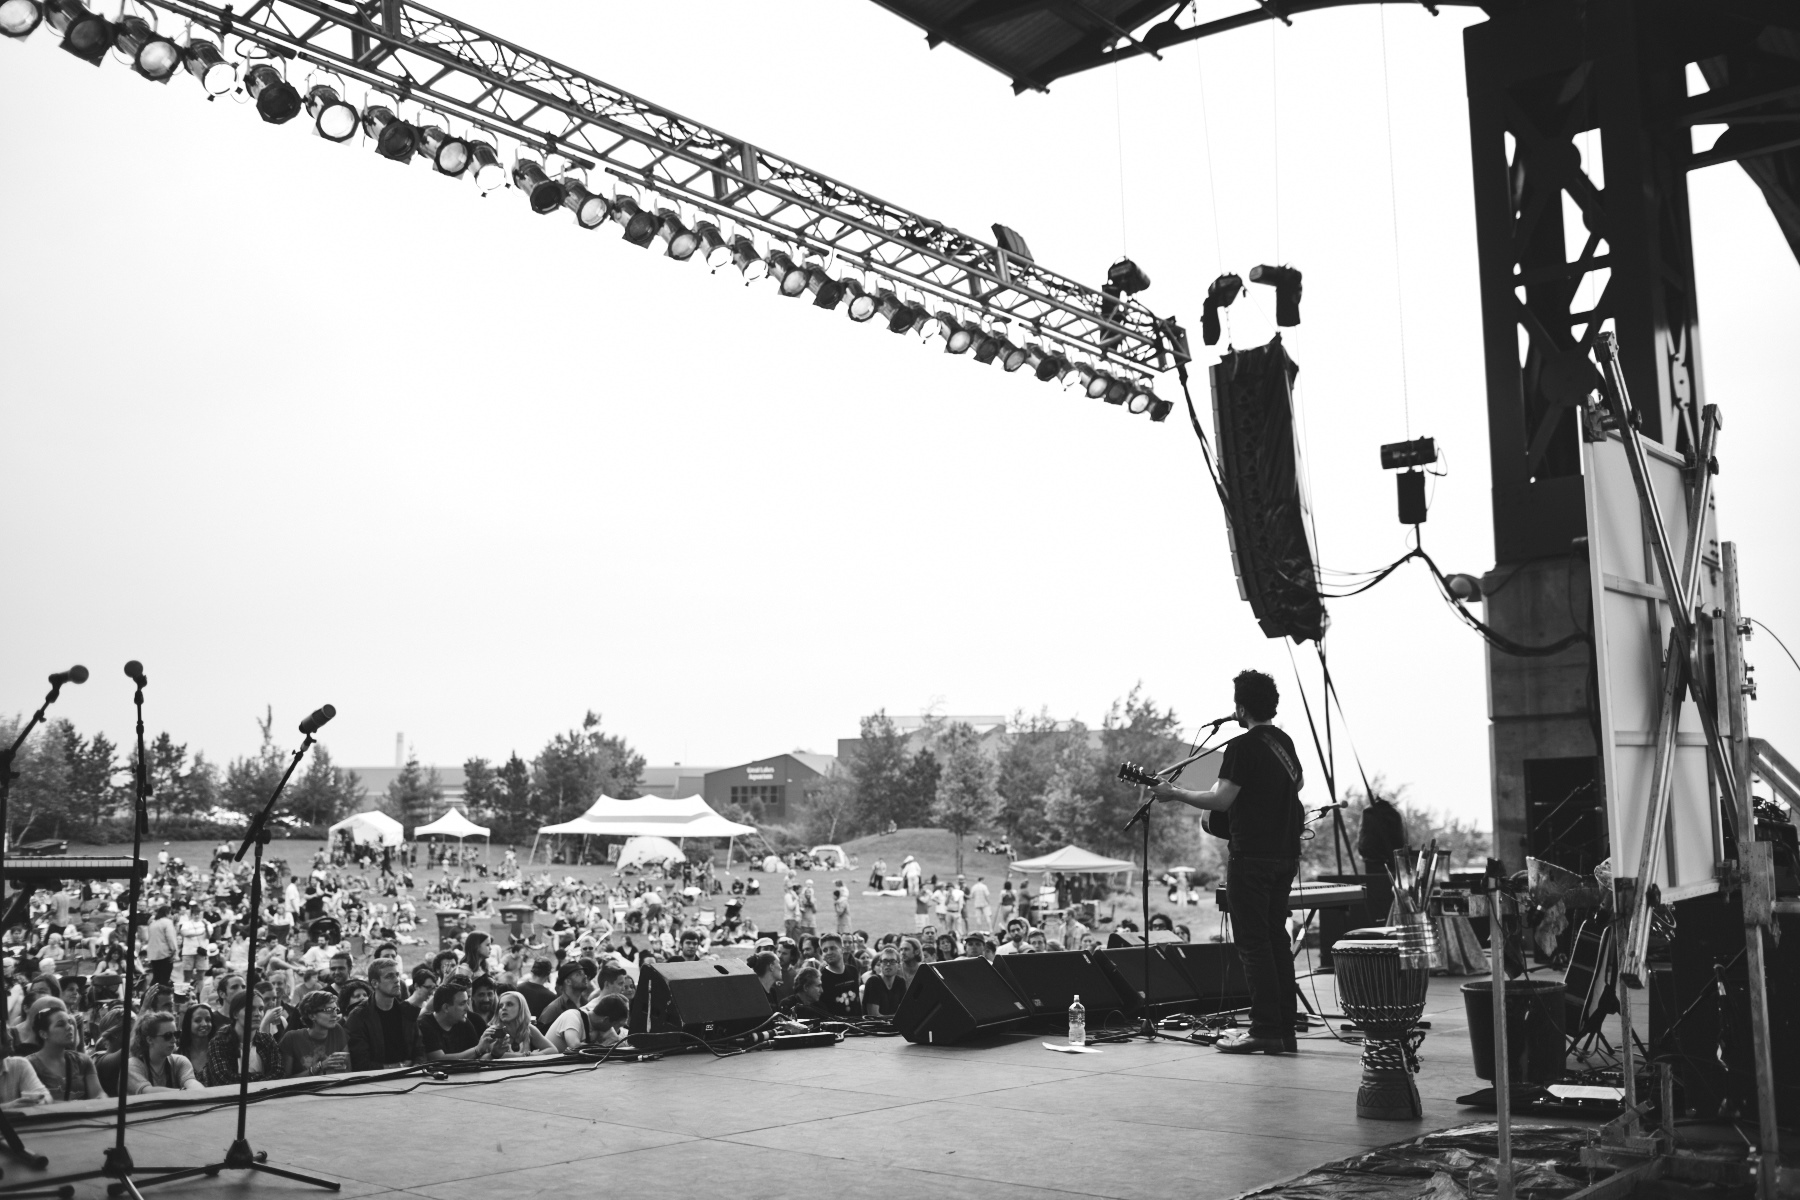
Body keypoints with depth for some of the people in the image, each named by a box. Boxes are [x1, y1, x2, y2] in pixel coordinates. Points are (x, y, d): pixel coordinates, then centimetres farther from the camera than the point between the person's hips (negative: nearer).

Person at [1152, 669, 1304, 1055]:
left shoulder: (1243, 747, -14)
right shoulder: (1284, 741, 13)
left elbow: (1221, 800, -18)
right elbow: (1299, 782, 30)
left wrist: (1175, 794, -9)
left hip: (1252, 856, -8)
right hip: (1286, 854, 8)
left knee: (1253, 943, -4)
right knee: (1276, 938, 12)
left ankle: (1265, 1030, -5)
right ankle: (1284, 1030, 13)